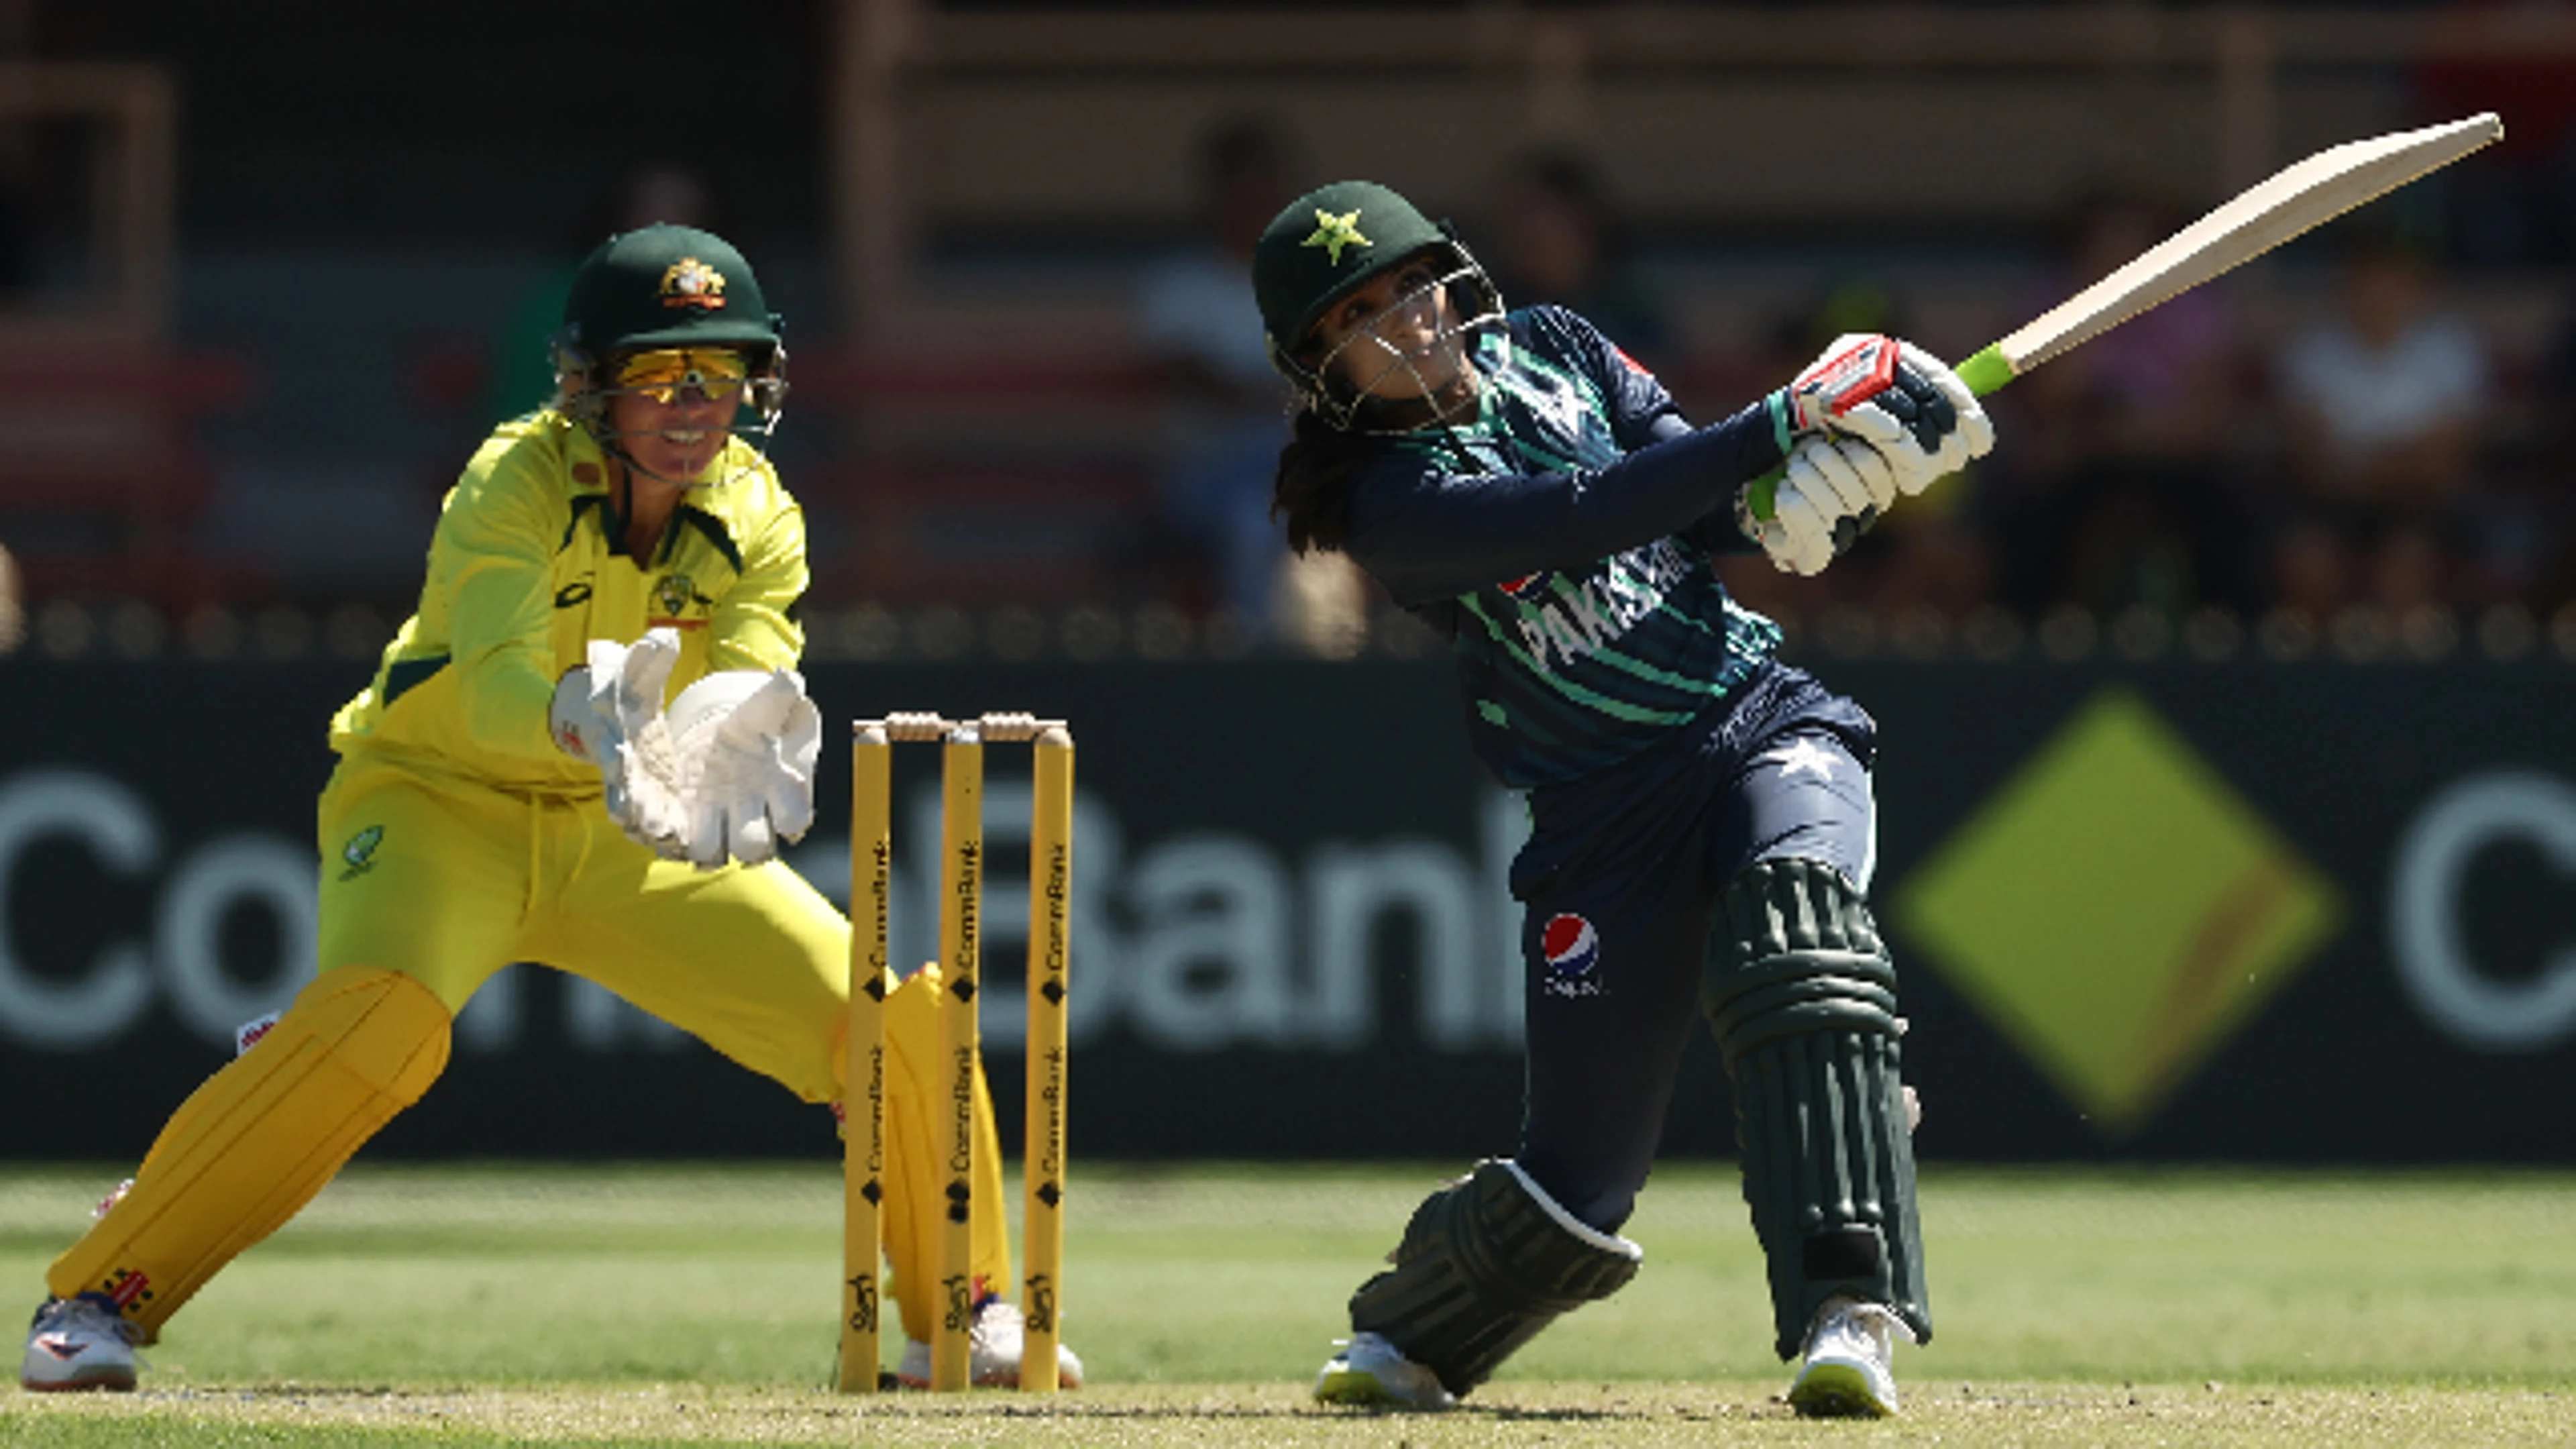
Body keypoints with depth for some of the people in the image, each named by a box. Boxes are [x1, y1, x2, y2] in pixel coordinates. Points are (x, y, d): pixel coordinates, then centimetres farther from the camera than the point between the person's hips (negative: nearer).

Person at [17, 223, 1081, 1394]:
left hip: (631, 841, 5)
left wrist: (737, 753, -48)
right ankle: (100, 1298, -27)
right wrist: (586, 724, -60)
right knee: (379, 1020, -34)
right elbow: (493, 692, -37)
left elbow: (753, 684, -24)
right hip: (444, 802, -5)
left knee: (901, 1025, -7)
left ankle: (962, 1317, 15)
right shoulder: (514, 484, -23)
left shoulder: (756, 516, -9)